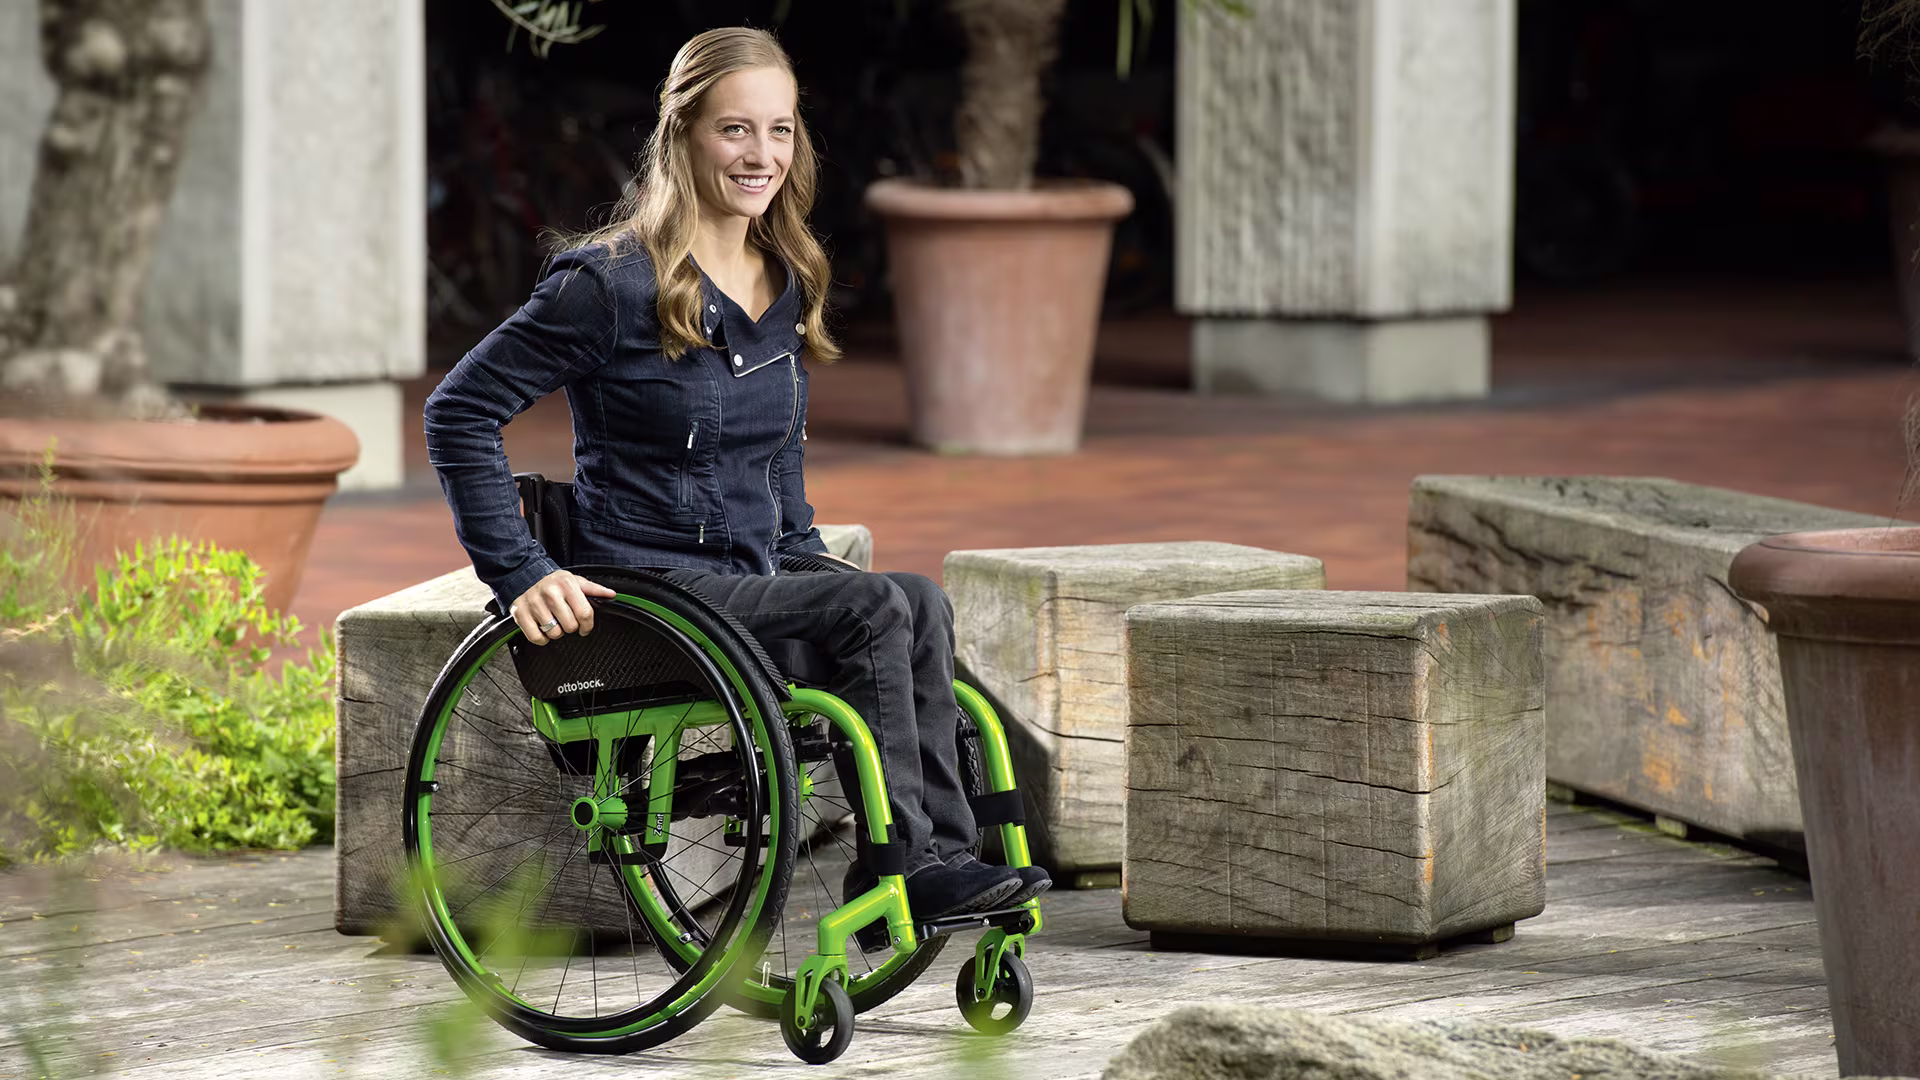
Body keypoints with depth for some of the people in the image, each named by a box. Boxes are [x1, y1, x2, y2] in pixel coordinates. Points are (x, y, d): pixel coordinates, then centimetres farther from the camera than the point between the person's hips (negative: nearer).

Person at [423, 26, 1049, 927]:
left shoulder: (785, 286, 13)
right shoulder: (613, 284, -10)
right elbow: (460, 412, -10)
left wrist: (817, 573, 13)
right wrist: (521, 575, -16)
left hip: (756, 588, 7)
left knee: (921, 607, -22)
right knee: (878, 608, -26)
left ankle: (940, 857, -25)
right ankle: (898, 868, -23)